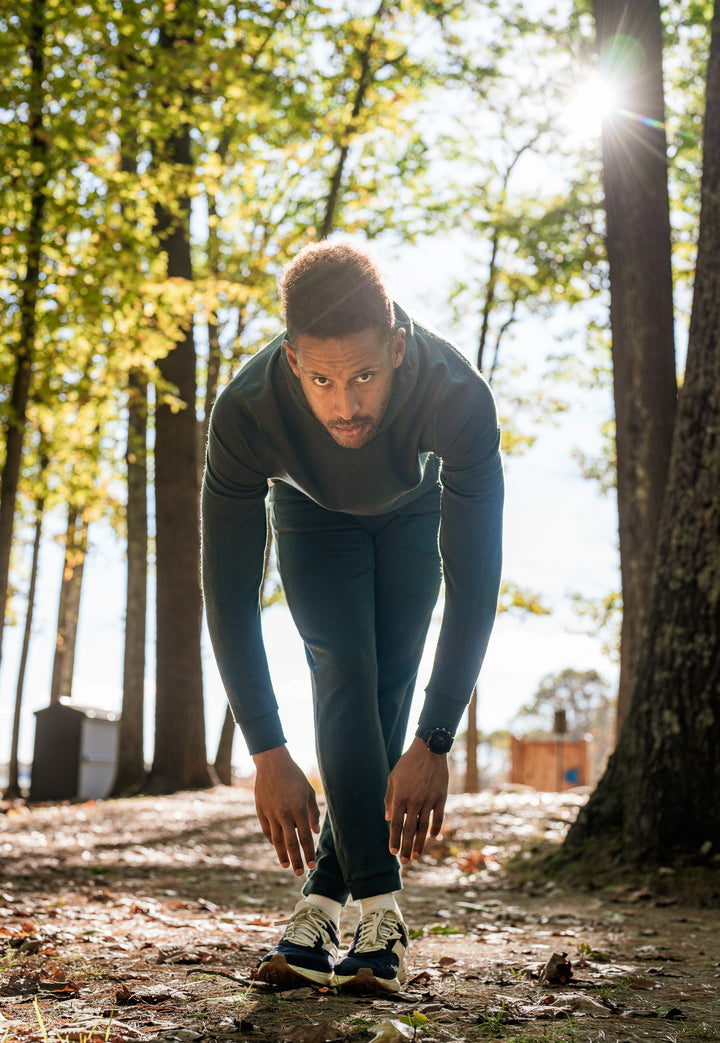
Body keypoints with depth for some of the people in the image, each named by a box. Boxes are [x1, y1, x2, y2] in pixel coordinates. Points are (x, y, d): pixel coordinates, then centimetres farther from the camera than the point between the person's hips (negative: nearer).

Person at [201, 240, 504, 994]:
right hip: (312, 514, 0)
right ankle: (380, 914, -13)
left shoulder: (458, 398, -43)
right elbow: (228, 592, -34)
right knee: (344, 679, -17)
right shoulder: (245, 413, -41)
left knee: (385, 693, -9)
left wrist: (434, 744, -41)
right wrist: (267, 755, -37)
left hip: (414, 513, 0)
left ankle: (321, 911, -2)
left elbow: (475, 581, -37)